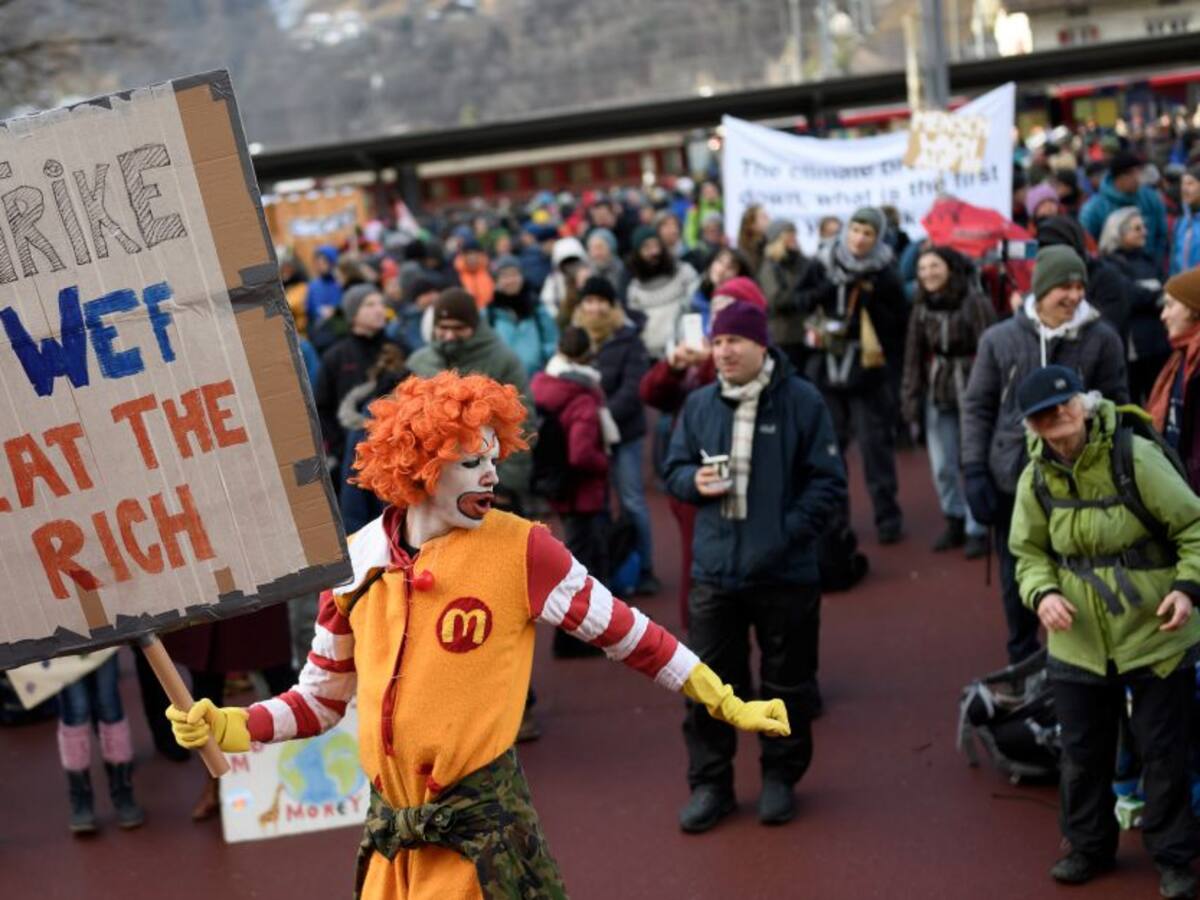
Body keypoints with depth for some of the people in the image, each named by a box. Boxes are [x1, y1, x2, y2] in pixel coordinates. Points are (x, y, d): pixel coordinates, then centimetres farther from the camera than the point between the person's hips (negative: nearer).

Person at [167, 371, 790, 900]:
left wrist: (728, 706, 2)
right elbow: (321, 701, 11)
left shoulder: (518, 549, -8)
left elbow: (626, 633, -1)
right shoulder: (356, 562, 2)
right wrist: (226, 727, -2)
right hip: (389, 829, 4)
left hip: (482, 823, -3)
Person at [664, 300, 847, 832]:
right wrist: (694, 481, -8)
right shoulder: (699, 405, 4)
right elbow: (674, 469, 15)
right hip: (714, 570, 3)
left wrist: (790, 532, -14)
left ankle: (781, 779, 26)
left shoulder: (801, 401, -6)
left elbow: (827, 480, -5)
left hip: (786, 573, -3)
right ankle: (709, 783, 19)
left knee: (787, 683, 10)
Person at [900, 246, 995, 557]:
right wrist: (911, 397, 8)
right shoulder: (922, 308, 7)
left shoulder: (975, 303, -11)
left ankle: (976, 529, 9)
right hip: (937, 394, 5)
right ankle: (955, 522, 25)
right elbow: (914, 356, 12)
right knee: (942, 467, 9)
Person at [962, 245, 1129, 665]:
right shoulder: (1000, 339, -1)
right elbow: (978, 406, 4)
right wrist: (974, 471, -1)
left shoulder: (1102, 339, -4)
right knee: (1017, 575, 13)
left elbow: (1116, 408, 3)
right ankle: (1024, 661, 30)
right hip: (1014, 476, 1)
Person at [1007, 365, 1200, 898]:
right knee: (1082, 752, 14)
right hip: (1078, 641, 4)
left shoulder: (1135, 456, -17)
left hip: (1156, 636, -3)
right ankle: (1088, 845, 34)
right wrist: (1042, 593, -13)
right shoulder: (1036, 478, -3)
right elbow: (1030, 552, 8)